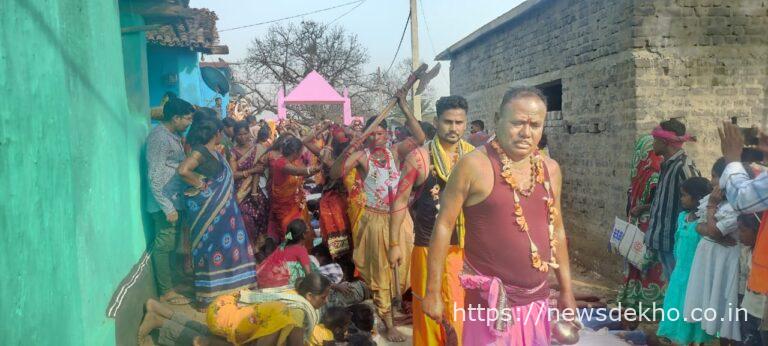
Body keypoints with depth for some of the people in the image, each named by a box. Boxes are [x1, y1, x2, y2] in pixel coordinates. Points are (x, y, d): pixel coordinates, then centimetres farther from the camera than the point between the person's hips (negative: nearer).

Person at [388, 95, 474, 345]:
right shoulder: (419, 158, -9)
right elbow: (400, 201, -3)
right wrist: (394, 244, -3)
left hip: (466, 245, 3)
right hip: (429, 245, -2)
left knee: (464, 306, 9)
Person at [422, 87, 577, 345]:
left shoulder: (550, 169, 5)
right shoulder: (474, 165, -13)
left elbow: (556, 230, 14)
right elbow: (443, 226, -10)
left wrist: (566, 290, 15)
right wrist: (433, 292, -10)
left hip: (537, 301, 5)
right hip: (491, 302, -5)